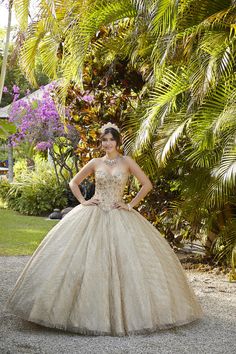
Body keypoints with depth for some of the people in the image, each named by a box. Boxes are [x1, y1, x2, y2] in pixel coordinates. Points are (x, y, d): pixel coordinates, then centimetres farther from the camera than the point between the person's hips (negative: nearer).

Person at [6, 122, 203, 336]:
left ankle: (122, 312, 8)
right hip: (93, 216, 1)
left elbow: (147, 184, 0)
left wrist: (131, 205, -3)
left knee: (123, 260, -5)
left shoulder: (127, 162, 2)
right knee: (87, 260, -5)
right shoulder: (95, 163, 7)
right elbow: (74, 183, 16)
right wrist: (83, 202, 3)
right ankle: (89, 312, 5)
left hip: (119, 218, -1)